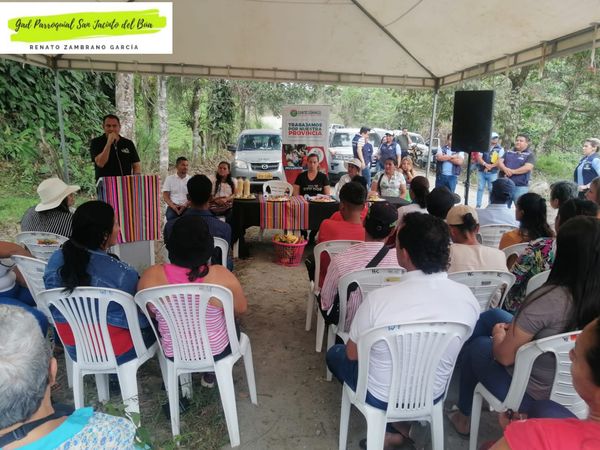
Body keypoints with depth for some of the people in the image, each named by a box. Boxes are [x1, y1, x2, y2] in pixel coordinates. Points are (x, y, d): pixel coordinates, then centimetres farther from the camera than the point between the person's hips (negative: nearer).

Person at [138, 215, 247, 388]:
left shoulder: (150, 276, -22)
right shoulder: (221, 276, -28)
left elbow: (150, 313, -3)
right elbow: (241, 309, -10)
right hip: (216, 351, -2)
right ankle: (211, 373, 38)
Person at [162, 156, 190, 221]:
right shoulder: (169, 179, 10)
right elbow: (165, 196, 5)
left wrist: (185, 205, -16)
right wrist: (173, 206, -14)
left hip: (187, 207, 0)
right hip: (173, 207, 0)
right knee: (171, 216, -32)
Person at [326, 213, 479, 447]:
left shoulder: (379, 299, -31)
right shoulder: (467, 297, -18)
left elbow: (352, 354, -13)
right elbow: (450, 349, 1)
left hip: (382, 398, -4)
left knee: (335, 353, 23)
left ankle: (387, 425, 20)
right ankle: (405, 424, 23)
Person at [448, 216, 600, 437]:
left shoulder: (550, 299, -33)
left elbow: (504, 356, -22)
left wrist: (499, 334, -1)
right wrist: (513, 328, 7)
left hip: (530, 395, -6)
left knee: (476, 347, 21)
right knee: (492, 315, 16)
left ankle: (464, 415, 44)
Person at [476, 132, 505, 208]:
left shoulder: (500, 149, 1)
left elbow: (500, 161, -7)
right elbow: (479, 158, -3)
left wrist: (491, 166, -19)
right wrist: (485, 164, -20)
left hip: (493, 173, -1)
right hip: (481, 171, 1)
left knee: (491, 190, 0)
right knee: (480, 188, 4)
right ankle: (478, 205, 10)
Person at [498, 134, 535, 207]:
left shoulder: (530, 155, 2)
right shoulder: (508, 152, 15)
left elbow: (528, 168, -12)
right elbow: (499, 162, 5)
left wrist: (512, 171, -17)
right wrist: (505, 169, -16)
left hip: (520, 187, -4)